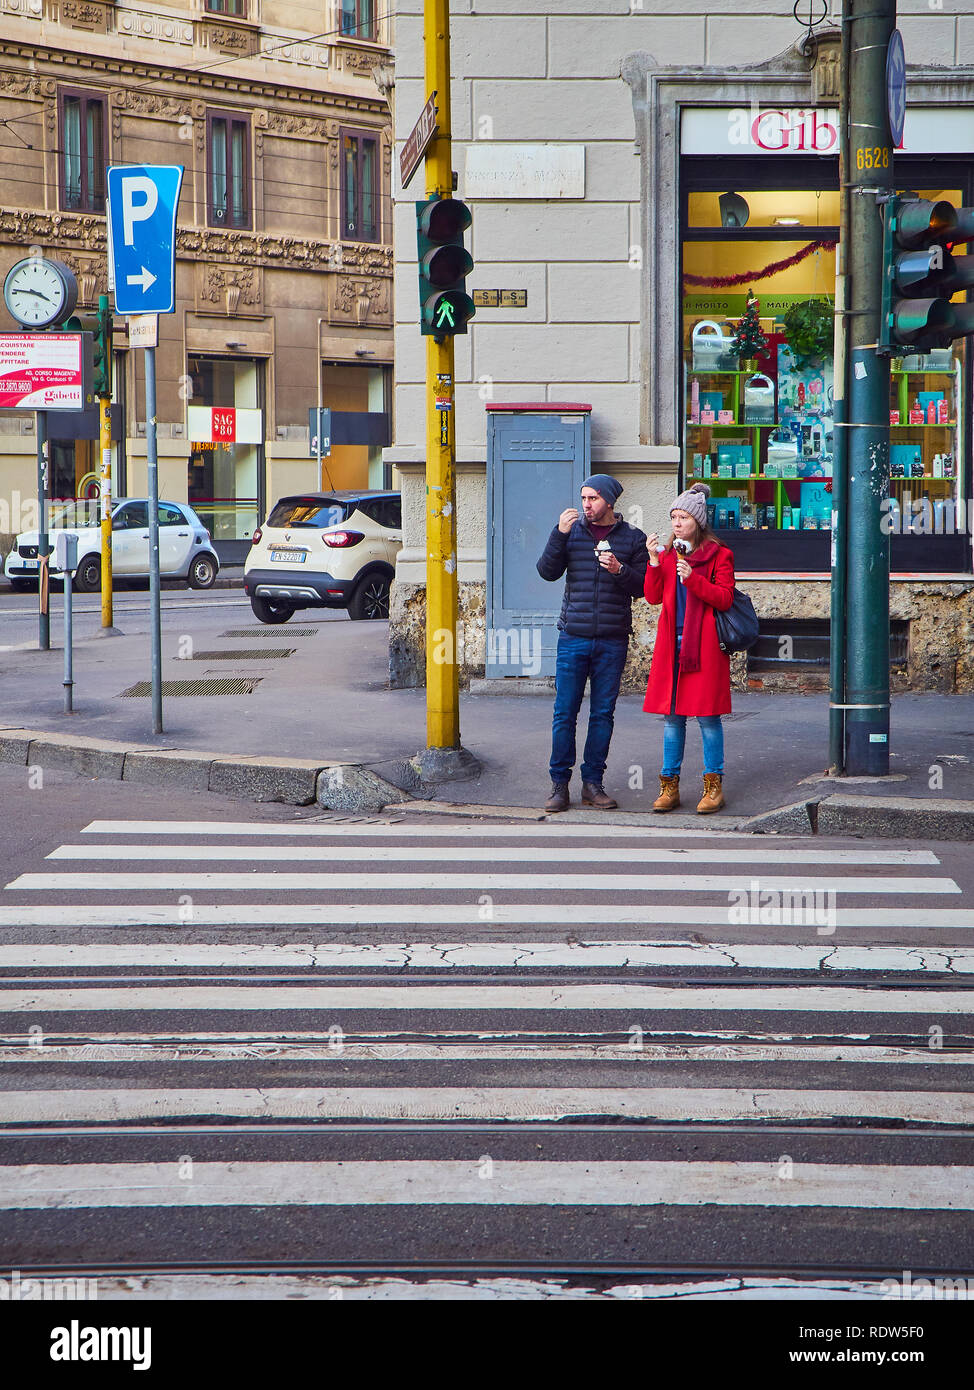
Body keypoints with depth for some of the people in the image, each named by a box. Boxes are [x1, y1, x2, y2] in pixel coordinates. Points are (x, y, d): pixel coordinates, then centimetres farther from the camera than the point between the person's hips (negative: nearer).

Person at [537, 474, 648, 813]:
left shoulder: (632, 538, 6)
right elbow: (547, 572, -2)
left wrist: (619, 570, -15)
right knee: (565, 712, -2)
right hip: (573, 637, 0)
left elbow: (643, 587, 3)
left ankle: (593, 783, 11)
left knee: (603, 713, 4)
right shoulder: (572, 531, 8)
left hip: (612, 641, 0)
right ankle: (559, 782, 6)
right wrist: (559, 533, -12)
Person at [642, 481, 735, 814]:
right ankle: (670, 786, 12)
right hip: (671, 644, 4)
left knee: (707, 715, -3)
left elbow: (725, 598, -8)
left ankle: (713, 786, 5)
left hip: (704, 645, -4)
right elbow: (653, 596, 6)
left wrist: (692, 578, -18)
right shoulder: (667, 553, 13)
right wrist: (654, 562, -7)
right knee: (672, 715, 6)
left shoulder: (718, 554, -1)